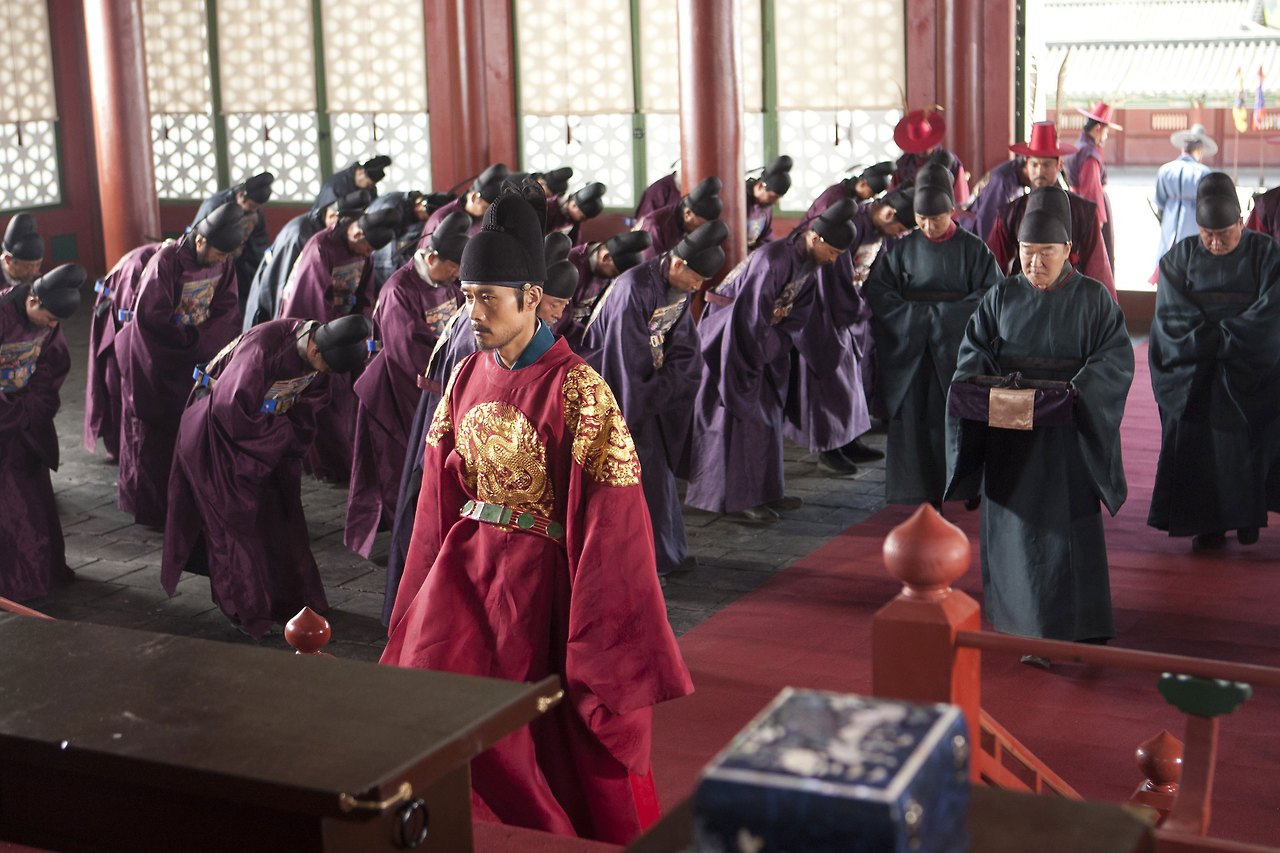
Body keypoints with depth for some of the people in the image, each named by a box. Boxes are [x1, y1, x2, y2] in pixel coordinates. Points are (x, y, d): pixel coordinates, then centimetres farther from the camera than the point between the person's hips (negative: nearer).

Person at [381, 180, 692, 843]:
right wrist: (429, 586, 13)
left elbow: (605, 513, -15)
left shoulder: (575, 388, -16)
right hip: (466, 566, 6)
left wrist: (595, 630, -15)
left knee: (548, 734, 3)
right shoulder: (469, 376, 4)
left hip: (539, 574, -6)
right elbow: (442, 492, 11)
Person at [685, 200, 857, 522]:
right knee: (739, 416, -6)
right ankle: (735, 498, 0)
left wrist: (784, 344, -8)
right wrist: (778, 348, -15)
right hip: (733, 336, -9)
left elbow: (799, 314, 6)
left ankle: (764, 491, 21)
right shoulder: (772, 260, -30)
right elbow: (752, 317, -27)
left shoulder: (810, 265, -2)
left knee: (767, 414, 12)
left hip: (760, 336, 9)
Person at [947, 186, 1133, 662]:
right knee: (1014, 528, 7)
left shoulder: (1093, 299, -2)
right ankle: (1021, 618, 19)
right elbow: (975, 350, 6)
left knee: (1065, 528, -4)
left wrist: (1078, 389, -23)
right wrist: (978, 383, -15)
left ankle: (1076, 636, -3)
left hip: (1067, 434, -3)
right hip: (1008, 431, 3)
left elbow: (1116, 357, -7)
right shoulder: (1002, 297, 5)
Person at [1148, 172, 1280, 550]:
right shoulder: (1181, 257, 4)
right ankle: (1208, 524, 4)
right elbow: (1172, 314, -6)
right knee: (1199, 444, -2)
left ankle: (1248, 516, 15)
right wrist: (1214, 339, -17)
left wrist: (1220, 337, -17)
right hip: (1193, 374, 1)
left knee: (1248, 443, 0)